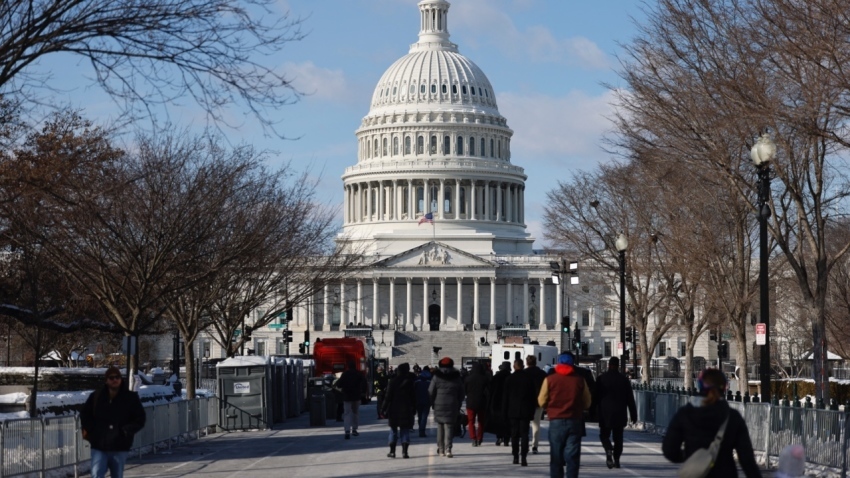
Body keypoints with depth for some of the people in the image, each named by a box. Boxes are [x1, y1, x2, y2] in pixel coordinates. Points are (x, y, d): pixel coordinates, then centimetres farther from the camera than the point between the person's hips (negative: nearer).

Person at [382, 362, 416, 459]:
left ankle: (392, 451, 8)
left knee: (393, 430, 9)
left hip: (394, 410, -1)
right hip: (407, 410, 1)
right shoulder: (410, 382, -1)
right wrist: (414, 409, 11)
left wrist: (384, 409, -4)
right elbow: (414, 397, 2)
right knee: (405, 430, 4)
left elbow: (388, 397, -8)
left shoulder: (392, 382, -6)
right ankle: (404, 451, -5)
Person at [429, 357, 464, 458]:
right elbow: (461, 394, 9)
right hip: (452, 406, 0)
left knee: (440, 427, 13)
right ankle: (448, 449, -15)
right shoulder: (457, 377, 4)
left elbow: (431, 392, -2)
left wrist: (433, 404, 10)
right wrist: (458, 406, 16)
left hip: (439, 406, 0)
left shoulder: (437, 377, -2)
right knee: (449, 427, -2)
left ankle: (441, 449, 18)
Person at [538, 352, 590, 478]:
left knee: (556, 457, 7)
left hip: (556, 421, -1)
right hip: (575, 421, 1)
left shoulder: (550, 379, -4)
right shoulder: (580, 380, 0)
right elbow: (587, 403, 6)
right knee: (572, 456, 2)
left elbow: (541, 402, 0)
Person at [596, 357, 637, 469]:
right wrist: (633, 414, 8)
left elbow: (596, 396, 1)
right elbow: (630, 399, 4)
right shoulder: (624, 379, 2)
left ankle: (608, 450, -20)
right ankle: (616, 459, 7)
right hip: (620, 413, 2)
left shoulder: (602, 378, -2)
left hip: (605, 413, -1)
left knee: (604, 434, 7)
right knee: (618, 437, 10)